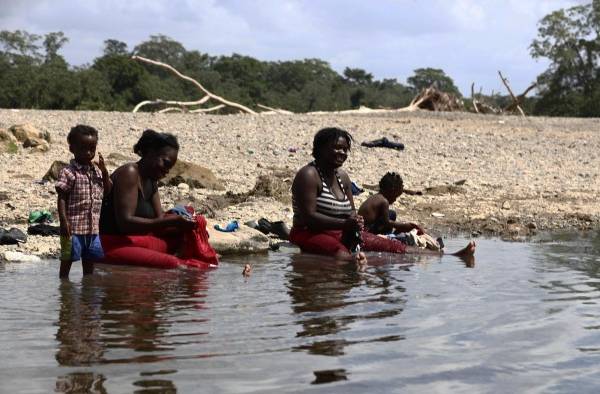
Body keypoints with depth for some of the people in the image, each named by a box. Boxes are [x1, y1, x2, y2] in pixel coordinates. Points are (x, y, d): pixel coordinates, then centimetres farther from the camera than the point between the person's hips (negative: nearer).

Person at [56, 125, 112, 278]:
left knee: (89, 260, 16)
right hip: (74, 227, -6)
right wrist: (63, 221, -19)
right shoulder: (68, 172, -10)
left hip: (93, 227, 6)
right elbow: (62, 198, -11)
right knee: (67, 260, 2)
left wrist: (104, 171, -1)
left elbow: (108, 191, 13)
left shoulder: (97, 170, 10)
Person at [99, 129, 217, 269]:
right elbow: (125, 222, -24)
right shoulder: (129, 173, -14)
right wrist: (170, 222, -28)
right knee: (172, 264, -33)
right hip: (114, 246, -10)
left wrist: (181, 222, -11)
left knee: (197, 222, 7)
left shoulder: (151, 181, 14)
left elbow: (159, 220, 10)